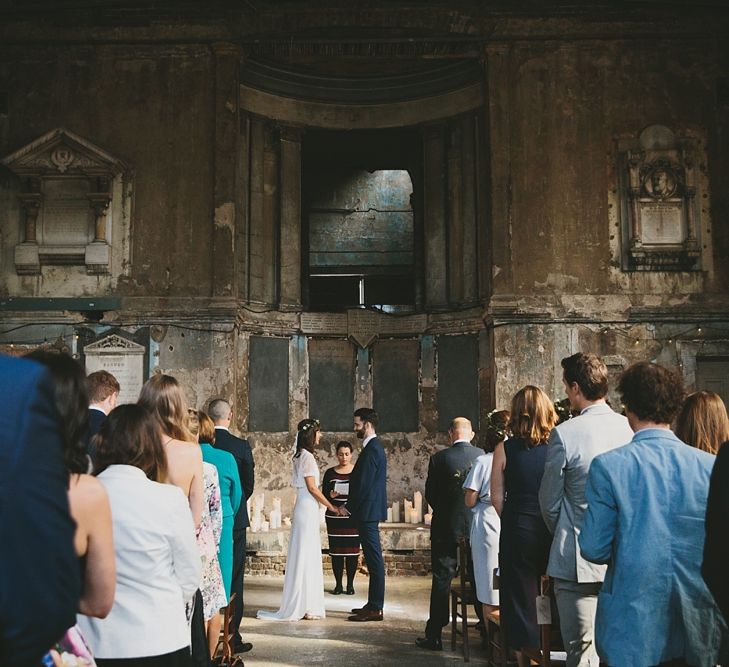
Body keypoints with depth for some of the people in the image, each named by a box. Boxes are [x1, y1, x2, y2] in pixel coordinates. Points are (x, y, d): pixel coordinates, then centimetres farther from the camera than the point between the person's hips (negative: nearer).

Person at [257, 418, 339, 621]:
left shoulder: (301, 456, 14)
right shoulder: (307, 456, -14)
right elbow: (312, 488, -16)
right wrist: (331, 506, -9)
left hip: (303, 508, 9)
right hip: (308, 509, -9)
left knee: (304, 557, 12)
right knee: (306, 556, -4)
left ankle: (299, 605, 18)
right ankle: (305, 607, 2)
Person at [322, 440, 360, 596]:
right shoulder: (330, 473, 6)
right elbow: (324, 495, 4)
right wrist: (331, 495, -17)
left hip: (353, 517, -1)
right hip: (334, 517, 1)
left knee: (352, 550, -1)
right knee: (336, 550, 1)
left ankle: (350, 584, 10)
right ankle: (338, 584, 11)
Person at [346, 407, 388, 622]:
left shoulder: (371, 450, -17)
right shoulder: (374, 446, 15)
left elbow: (364, 484, -19)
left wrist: (349, 507, -10)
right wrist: (351, 504, 17)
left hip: (368, 511, -10)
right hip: (370, 510, 10)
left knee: (374, 559, -6)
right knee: (373, 559, 13)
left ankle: (375, 608, -1)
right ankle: (373, 604, 20)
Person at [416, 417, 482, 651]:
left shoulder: (439, 458, -9)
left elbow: (430, 494, -3)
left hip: (446, 528, -2)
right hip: (478, 530, 2)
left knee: (441, 581, 2)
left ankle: (434, 635, 4)